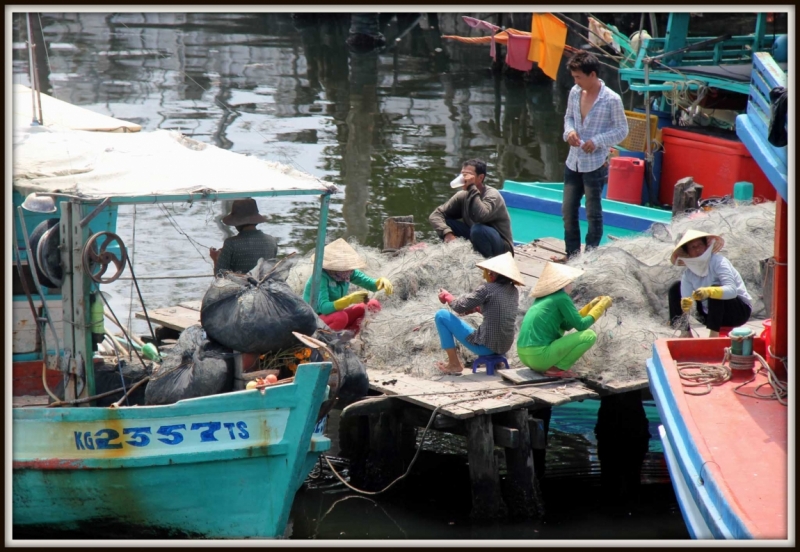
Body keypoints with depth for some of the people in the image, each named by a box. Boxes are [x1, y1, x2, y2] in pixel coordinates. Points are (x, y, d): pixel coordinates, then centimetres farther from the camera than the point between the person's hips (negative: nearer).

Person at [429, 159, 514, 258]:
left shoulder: (492, 195, -22)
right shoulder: (462, 196, -3)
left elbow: (481, 217, -43)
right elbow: (435, 215, -5)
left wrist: (472, 188, -36)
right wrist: (447, 233, -24)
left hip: (500, 248, -6)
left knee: (478, 229, -36)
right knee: (445, 222, -9)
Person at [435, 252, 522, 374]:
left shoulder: (487, 289, -14)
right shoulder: (513, 291, 5)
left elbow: (460, 307, -10)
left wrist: (446, 296, 9)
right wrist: (476, 308, 20)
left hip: (485, 346, -8)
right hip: (505, 347, 8)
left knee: (441, 315, 3)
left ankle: (454, 364, 6)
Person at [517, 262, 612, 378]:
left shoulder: (543, 298, 18)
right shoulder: (561, 298, -7)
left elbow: (567, 325, 25)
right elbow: (580, 325, -5)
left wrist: (590, 306, 24)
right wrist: (601, 306, 6)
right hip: (539, 357, -9)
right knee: (589, 335, -3)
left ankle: (543, 367, 14)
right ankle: (556, 368, -7)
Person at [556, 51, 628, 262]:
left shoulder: (611, 100, -15)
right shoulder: (575, 93, 1)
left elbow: (621, 130, -8)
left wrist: (597, 141, -19)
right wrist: (570, 131, -5)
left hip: (595, 163, -6)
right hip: (573, 161, 6)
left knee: (593, 213, 6)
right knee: (568, 210, 12)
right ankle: (572, 252, 24)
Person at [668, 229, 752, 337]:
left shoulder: (718, 262, -22)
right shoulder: (688, 274, -6)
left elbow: (732, 290, -36)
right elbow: (686, 301, -13)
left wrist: (709, 292, -53)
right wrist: (686, 305, -39)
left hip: (740, 310, -6)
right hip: (712, 314, 6)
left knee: (715, 289, -35)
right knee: (676, 288, 3)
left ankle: (714, 336, -32)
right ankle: (685, 333, 2)